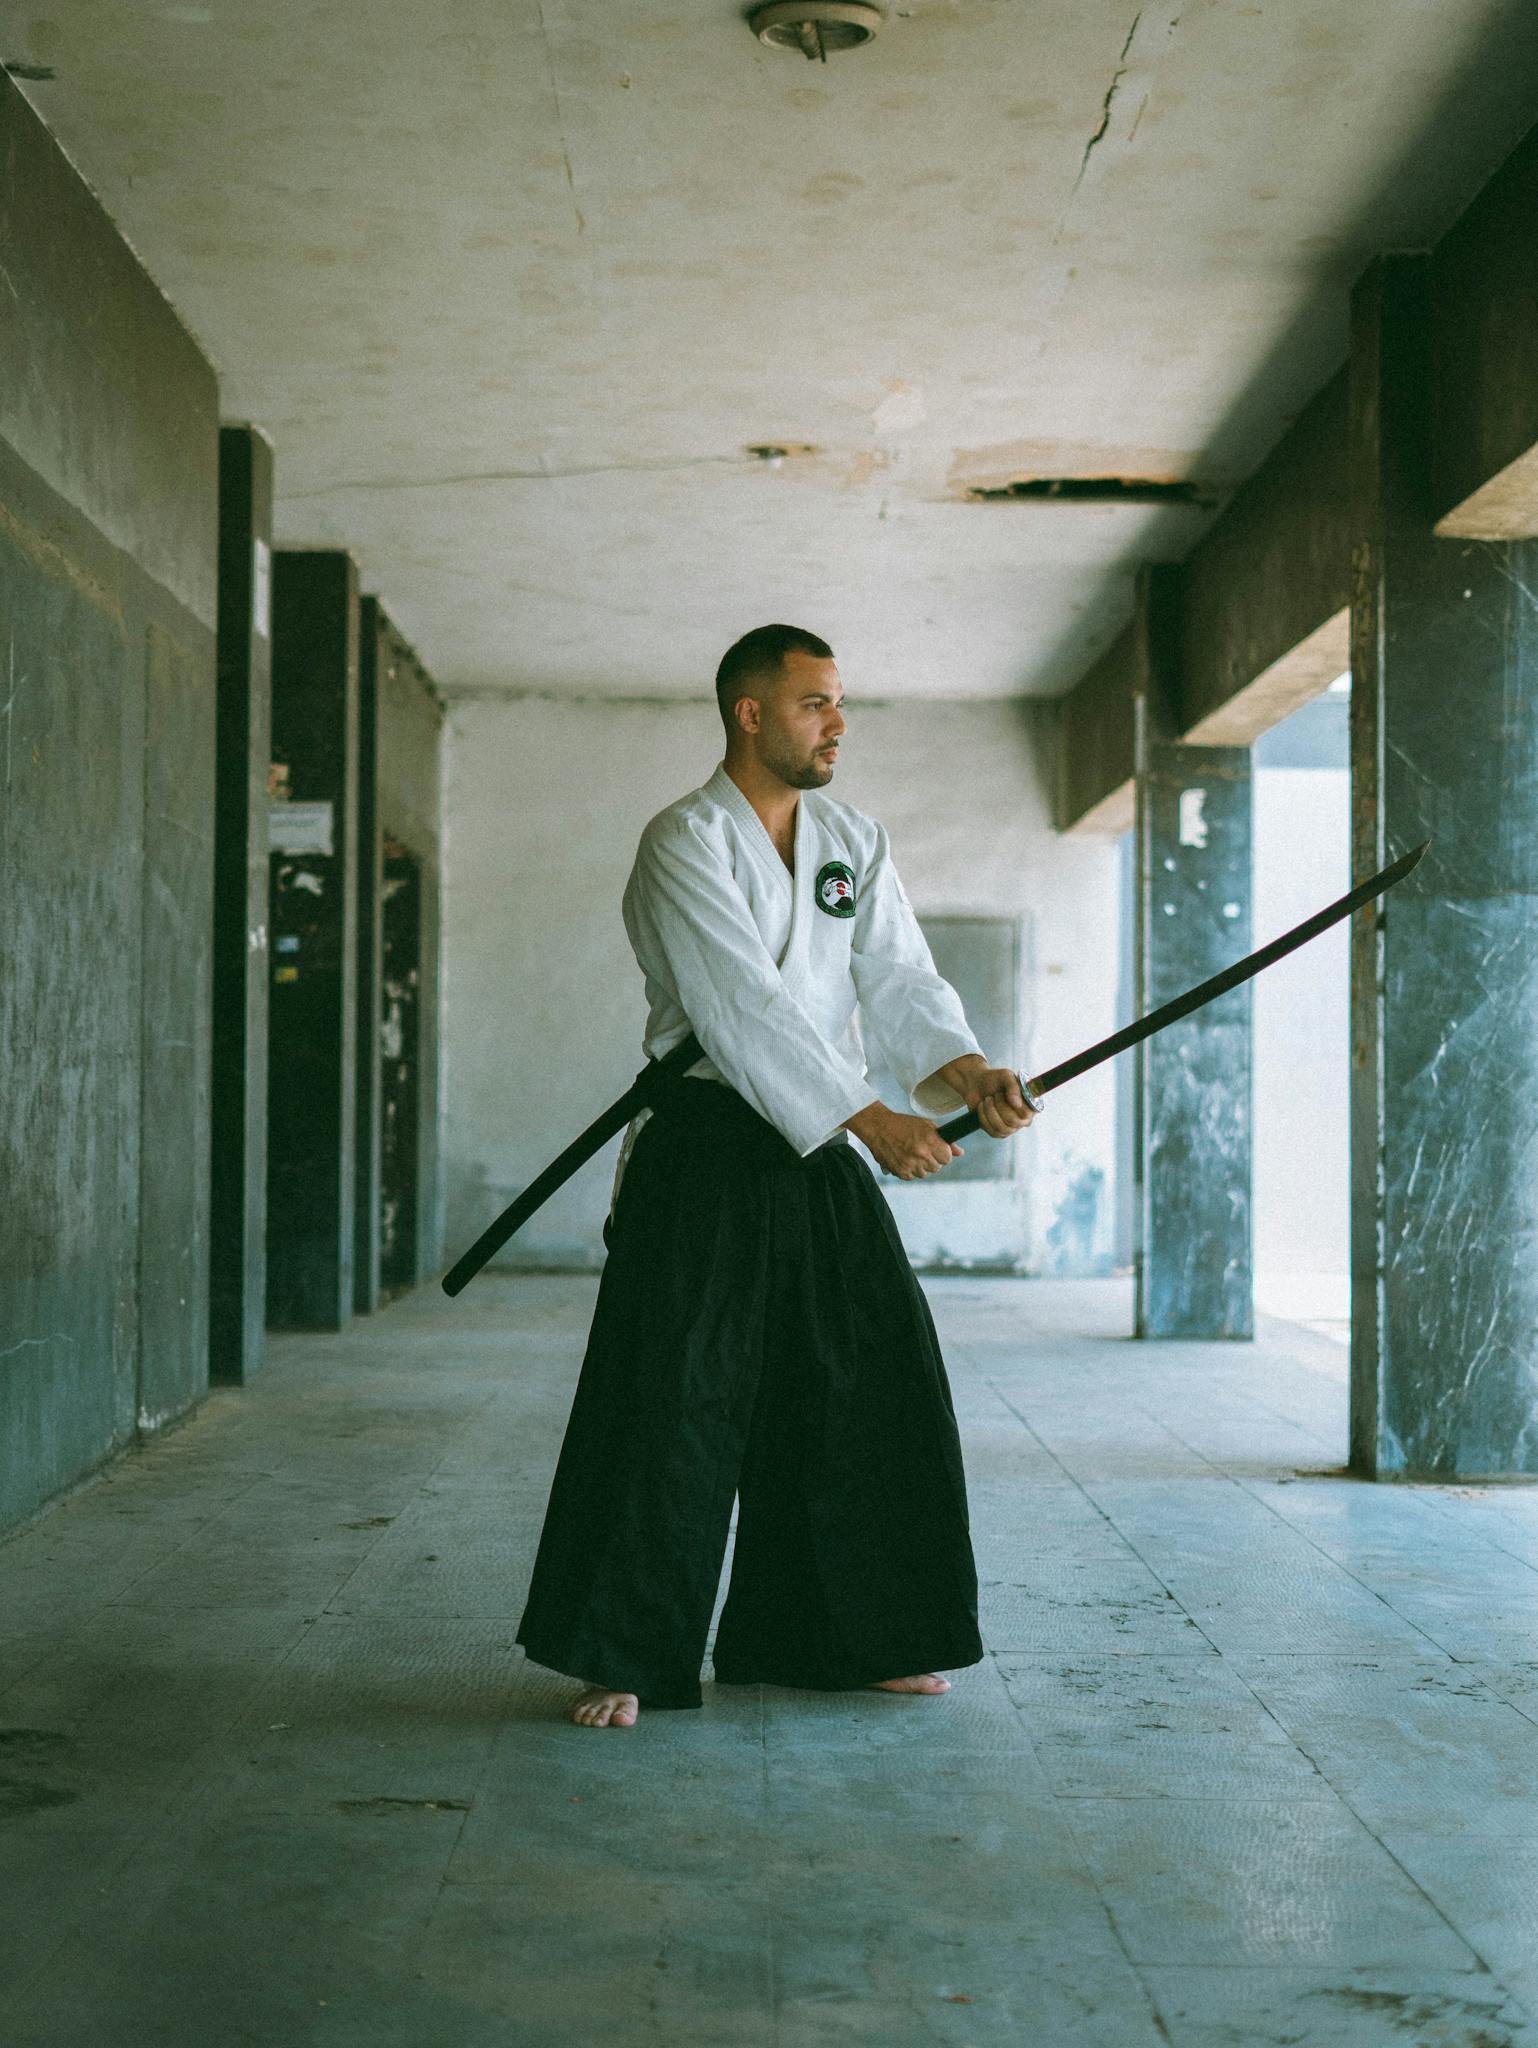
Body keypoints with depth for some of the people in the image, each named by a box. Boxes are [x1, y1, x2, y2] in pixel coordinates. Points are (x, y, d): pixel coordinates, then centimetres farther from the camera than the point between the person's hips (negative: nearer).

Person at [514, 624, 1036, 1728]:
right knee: (671, 1400, -8)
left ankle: (843, 1638, 23)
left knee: (871, 1383, 9)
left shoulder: (854, 842, 11)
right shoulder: (685, 842, -11)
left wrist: (968, 1071, -18)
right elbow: (744, 1005, -21)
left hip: (823, 1154, 7)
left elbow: (899, 977, 2)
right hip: (709, 1149, -6)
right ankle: (620, 1656, 4)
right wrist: (871, 1120, -28)